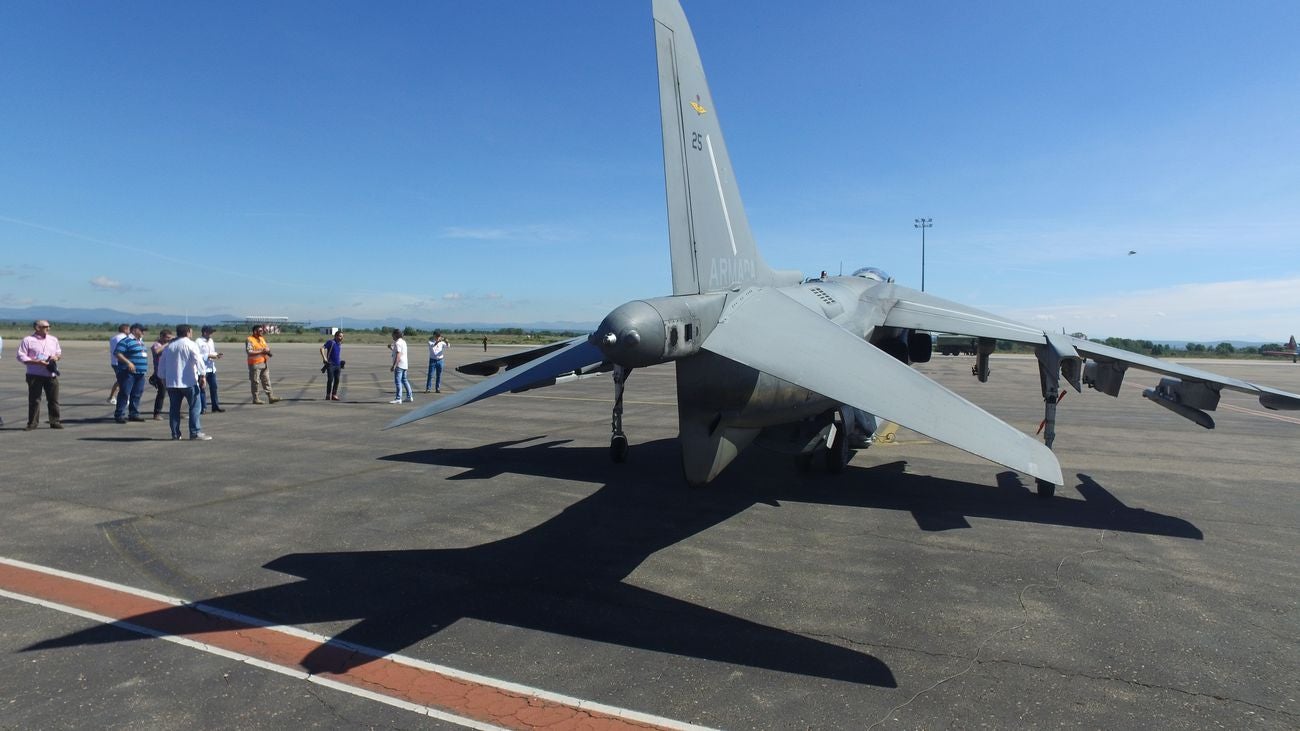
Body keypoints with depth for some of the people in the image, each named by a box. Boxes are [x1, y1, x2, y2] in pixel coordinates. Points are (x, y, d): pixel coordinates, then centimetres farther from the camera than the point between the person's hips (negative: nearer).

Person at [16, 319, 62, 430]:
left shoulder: (53, 340, 14)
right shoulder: (28, 340, -2)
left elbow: (59, 352, 24)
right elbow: (21, 357, -6)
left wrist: (57, 356, 0)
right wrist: (37, 362, -18)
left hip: (51, 374, 4)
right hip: (35, 375, -4)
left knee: (53, 399, 5)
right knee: (34, 400, 0)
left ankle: (55, 421, 11)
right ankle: (32, 423, 8)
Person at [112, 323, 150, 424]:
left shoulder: (140, 341, 18)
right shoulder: (126, 341, -9)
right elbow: (117, 353, -17)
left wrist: (145, 368, 25)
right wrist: (128, 362, -27)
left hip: (140, 373, 8)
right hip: (128, 373, -8)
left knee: (137, 394, 11)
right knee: (124, 393, -6)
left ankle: (134, 414, 18)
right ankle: (119, 415, -2)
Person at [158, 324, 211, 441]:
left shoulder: (168, 346, 13)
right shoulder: (191, 344, -6)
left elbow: (162, 363, 19)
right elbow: (198, 360, -14)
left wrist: (163, 378, 28)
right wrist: (202, 375, -10)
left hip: (172, 382, 6)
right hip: (189, 382, -6)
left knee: (174, 408, 10)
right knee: (194, 407, -3)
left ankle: (175, 433, 12)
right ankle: (195, 433, -7)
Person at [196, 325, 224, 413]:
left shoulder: (211, 341, 13)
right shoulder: (198, 342, -11)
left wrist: (216, 355, 0)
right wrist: (209, 356, -20)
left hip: (211, 368, 8)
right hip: (203, 369, -8)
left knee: (213, 387, 11)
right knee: (202, 389, 0)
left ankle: (215, 406, 19)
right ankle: (203, 408, 5)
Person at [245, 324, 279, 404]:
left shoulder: (262, 338, 15)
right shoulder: (249, 340, -10)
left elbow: (267, 347, 20)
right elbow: (249, 351, -20)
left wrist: (267, 349, -4)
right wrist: (261, 351, -21)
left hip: (264, 363, 7)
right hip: (255, 364, -7)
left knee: (266, 381, 6)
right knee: (255, 382, 2)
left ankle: (270, 397, 6)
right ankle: (255, 399, 9)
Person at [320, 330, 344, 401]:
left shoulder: (340, 344, 13)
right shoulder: (331, 342, -8)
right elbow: (322, 348, -16)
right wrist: (324, 358, -24)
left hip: (338, 365, 6)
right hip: (330, 364, -6)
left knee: (337, 380, 3)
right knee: (330, 380, -8)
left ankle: (334, 395, 8)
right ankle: (328, 395, 1)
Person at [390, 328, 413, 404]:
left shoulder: (397, 343, -15)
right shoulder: (403, 342, 14)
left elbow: (398, 356, -23)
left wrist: (393, 366, -25)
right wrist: (392, 349, 28)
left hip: (399, 365, -10)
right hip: (404, 364, 10)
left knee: (398, 381, -8)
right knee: (404, 380, 17)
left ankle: (398, 399, -9)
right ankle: (409, 396, 20)